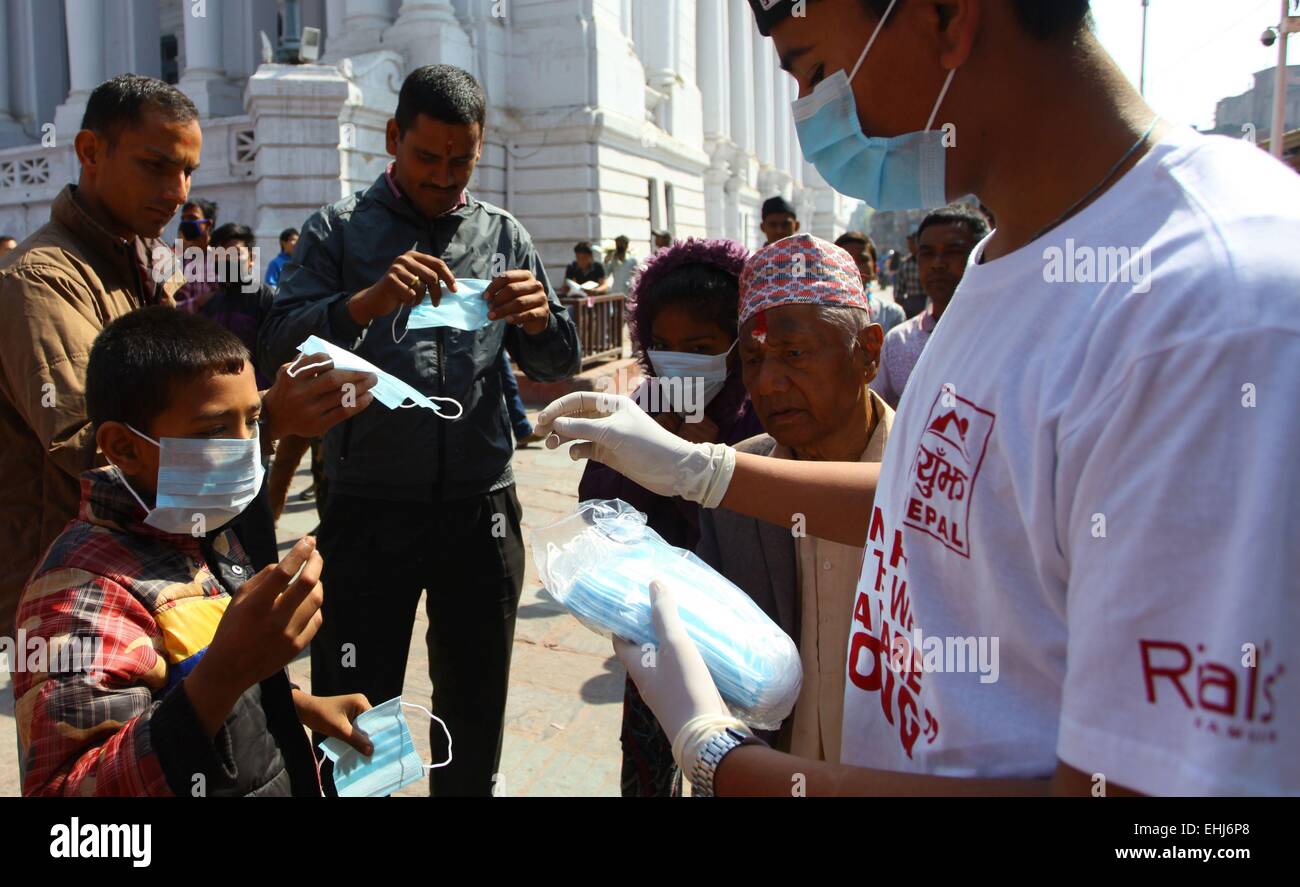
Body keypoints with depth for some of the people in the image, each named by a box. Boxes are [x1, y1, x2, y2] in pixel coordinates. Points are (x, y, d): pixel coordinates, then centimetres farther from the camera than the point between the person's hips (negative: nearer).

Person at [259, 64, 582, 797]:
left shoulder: (505, 236, 8)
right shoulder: (340, 231, 2)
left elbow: (560, 365, 6)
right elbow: (282, 344, -9)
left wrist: (540, 319, -16)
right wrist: (366, 302, -27)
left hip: (480, 510, 2)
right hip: (368, 510, -2)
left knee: (475, 707, 17)